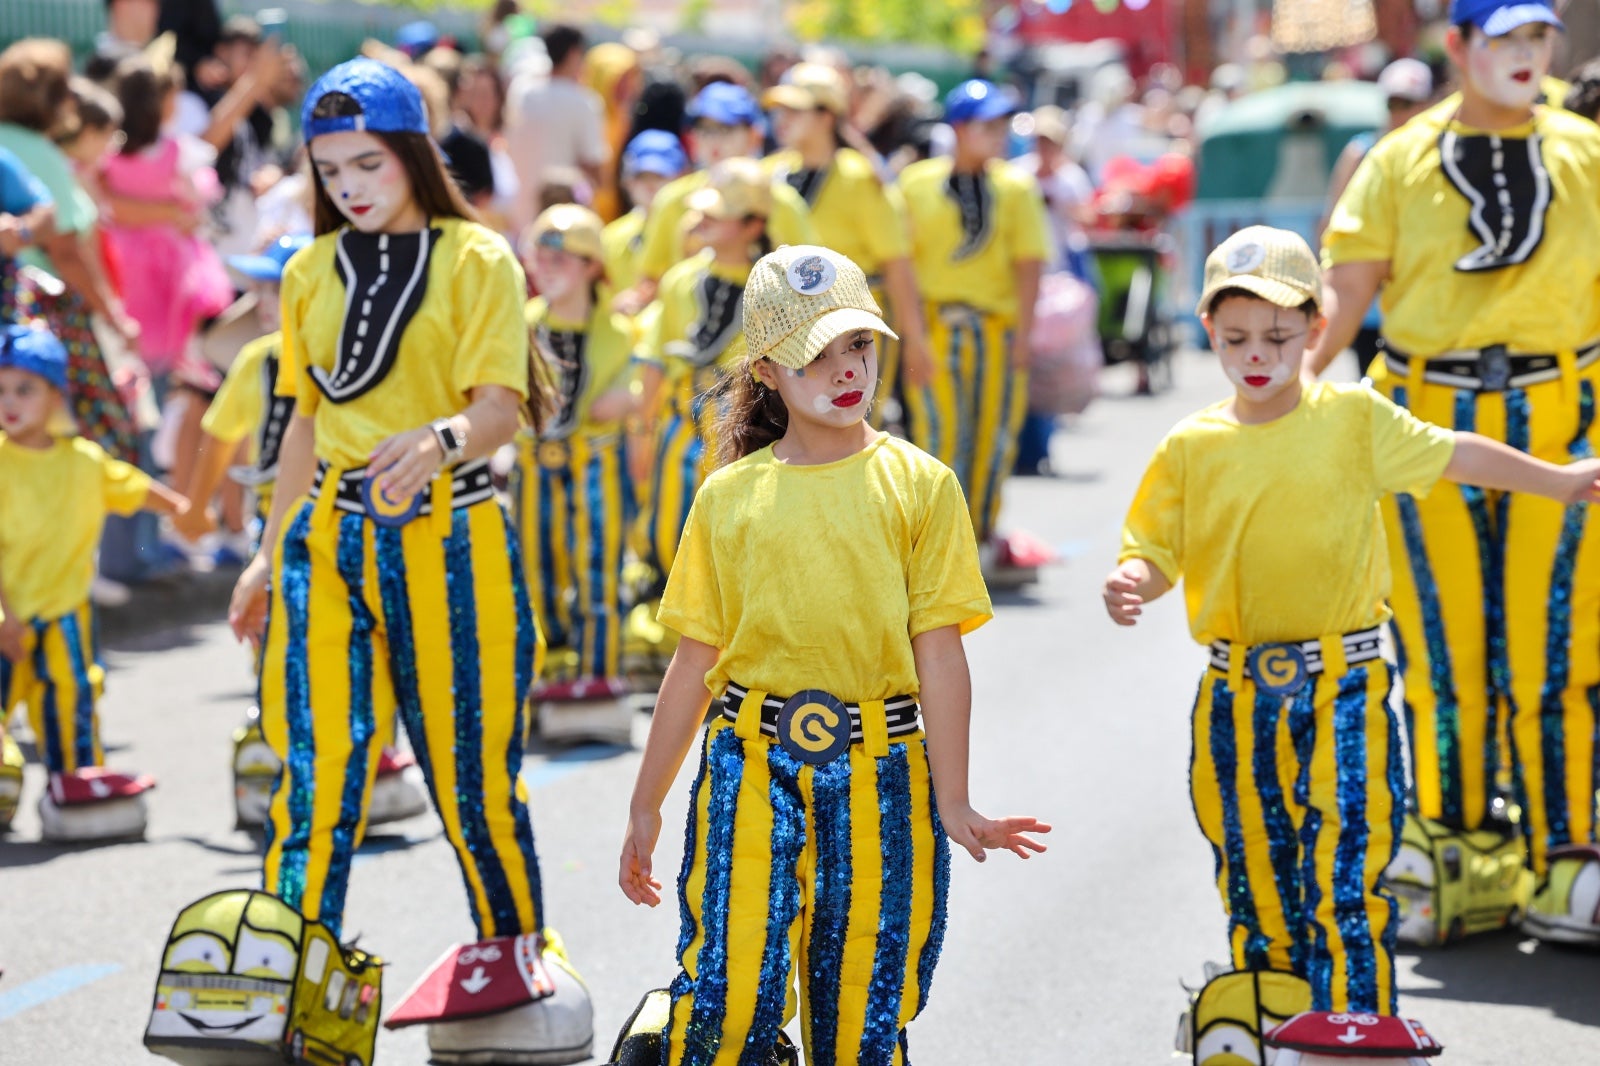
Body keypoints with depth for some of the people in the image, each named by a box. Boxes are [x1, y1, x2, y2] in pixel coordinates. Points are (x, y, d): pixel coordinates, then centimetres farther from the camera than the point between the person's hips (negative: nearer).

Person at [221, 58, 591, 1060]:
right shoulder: (312, 273, 11)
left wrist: (440, 440, -35)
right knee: (319, 769, -5)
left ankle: (522, 952, 24)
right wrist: (268, 555, 19)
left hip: (450, 536, -3)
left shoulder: (476, 260, -3)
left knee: (471, 768, 4)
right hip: (333, 535, 3)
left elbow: (500, 409, -13)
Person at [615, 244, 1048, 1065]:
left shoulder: (918, 486, 3)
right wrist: (645, 805, 9)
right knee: (728, 995, -12)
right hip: (751, 766, 0)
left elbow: (938, 650, -1)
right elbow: (695, 659, 9)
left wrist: (954, 804, -9)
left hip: (879, 774, 0)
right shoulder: (731, 497, 7)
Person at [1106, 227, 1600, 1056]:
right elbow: (1155, 550, 4)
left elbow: (1453, 456, 11)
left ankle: (1351, 1039, -6)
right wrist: (1132, 582, -18)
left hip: (1343, 687, -2)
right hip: (1237, 699, 2)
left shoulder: (1354, 419, 1)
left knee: (1344, 887, -9)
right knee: (1256, 893, 11)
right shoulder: (1191, 447, 3)